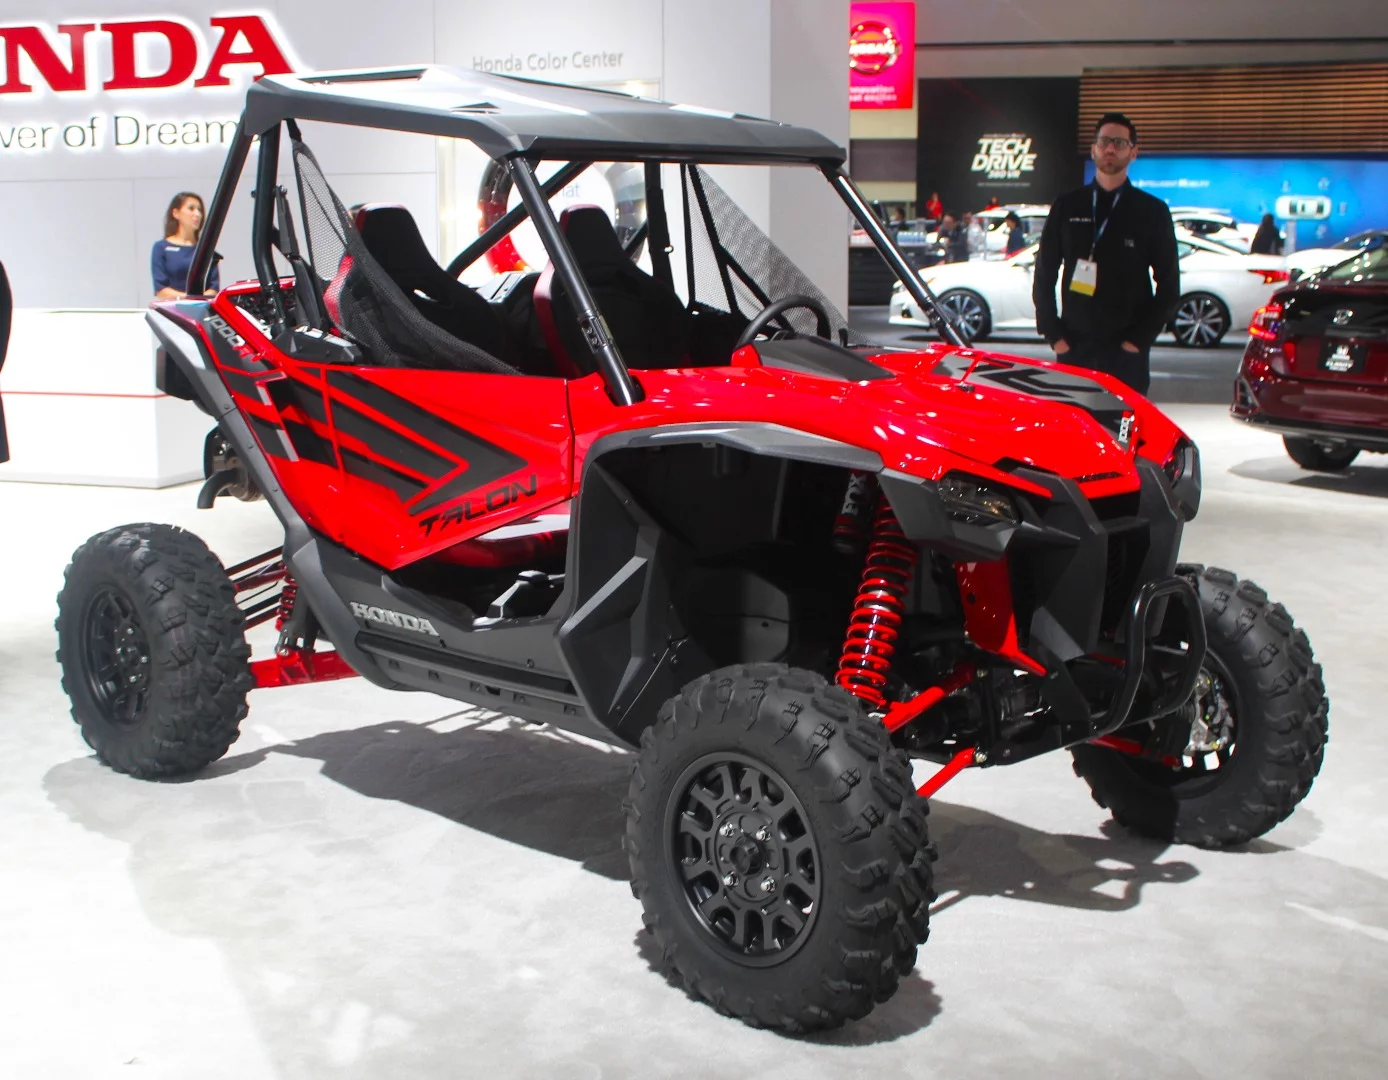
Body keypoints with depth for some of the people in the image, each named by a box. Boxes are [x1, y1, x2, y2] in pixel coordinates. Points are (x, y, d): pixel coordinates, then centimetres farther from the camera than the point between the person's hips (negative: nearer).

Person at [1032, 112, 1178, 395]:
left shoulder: (1153, 212, 4)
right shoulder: (1067, 207, 8)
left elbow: (1168, 285, 3)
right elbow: (1044, 275, 10)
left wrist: (1139, 339, -5)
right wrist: (1053, 334, 1)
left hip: (1127, 353, -1)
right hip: (1073, 349, 2)